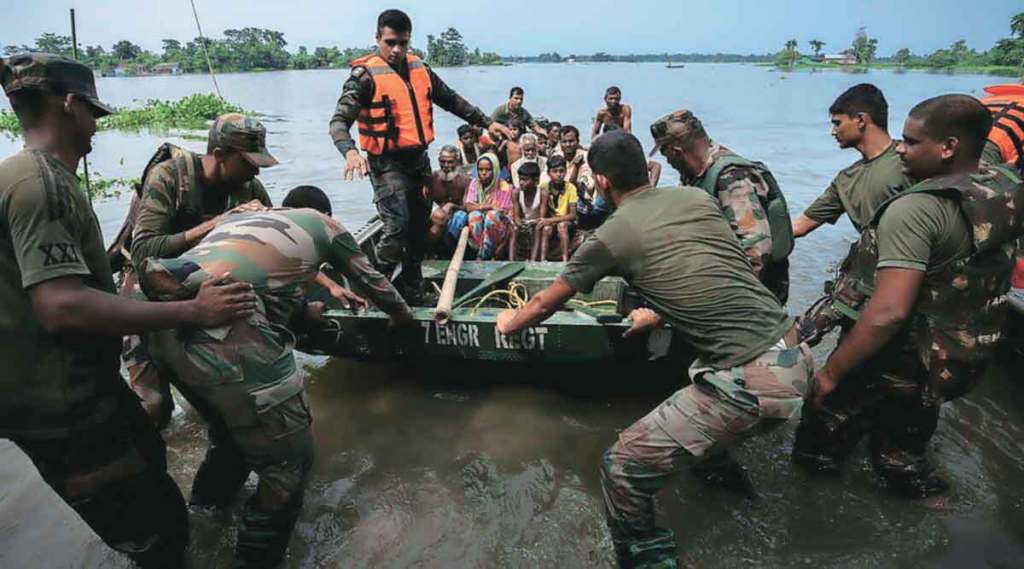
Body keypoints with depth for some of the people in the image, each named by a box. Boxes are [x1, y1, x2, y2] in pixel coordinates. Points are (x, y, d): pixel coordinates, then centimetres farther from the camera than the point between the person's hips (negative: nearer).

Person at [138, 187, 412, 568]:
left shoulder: (240, 216, 34)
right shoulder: (322, 224, 21)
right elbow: (372, 282, 32)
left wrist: (305, 311, 59)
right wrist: (404, 316, 50)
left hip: (165, 327, 8)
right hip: (226, 335, -8)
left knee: (230, 430, 33)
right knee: (288, 461, 11)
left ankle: (204, 516, 51)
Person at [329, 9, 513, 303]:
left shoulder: (419, 69, 9)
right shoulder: (365, 75, -11)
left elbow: (452, 100, 20)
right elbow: (339, 121, -17)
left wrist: (487, 123, 16)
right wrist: (350, 151, -38)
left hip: (419, 160, 7)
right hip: (388, 164, -7)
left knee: (420, 229, 13)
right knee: (397, 229, -17)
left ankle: (413, 290, 29)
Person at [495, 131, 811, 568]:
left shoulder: (611, 236, -6)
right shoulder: (699, 197, 9)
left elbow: (544, 306, 10)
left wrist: (510, 321, 30)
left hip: (754, 382, -8)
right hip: (795, 354, 8)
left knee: (622, 468, -2)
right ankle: (716, 464, 59)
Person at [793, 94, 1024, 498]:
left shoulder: (916, 209, -28)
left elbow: (889, 313, -34)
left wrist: (831, 372, -25)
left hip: (895, 365, -8)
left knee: (817, 447, 12)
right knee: (905, 444, 31)